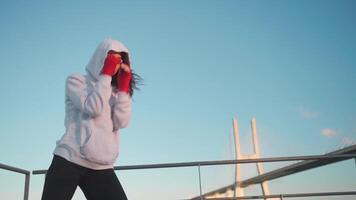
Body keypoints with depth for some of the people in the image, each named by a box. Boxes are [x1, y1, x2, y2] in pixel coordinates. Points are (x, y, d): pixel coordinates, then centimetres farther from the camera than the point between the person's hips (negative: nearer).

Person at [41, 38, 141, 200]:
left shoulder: (114, 92, 18)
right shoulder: (76, 81, 8)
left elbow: (121, 122, 0)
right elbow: (93, 108, -12)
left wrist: (124, 87, 0)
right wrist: (106, 74, -3)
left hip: (101, 168, 3)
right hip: (69, 159, -3)